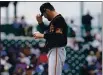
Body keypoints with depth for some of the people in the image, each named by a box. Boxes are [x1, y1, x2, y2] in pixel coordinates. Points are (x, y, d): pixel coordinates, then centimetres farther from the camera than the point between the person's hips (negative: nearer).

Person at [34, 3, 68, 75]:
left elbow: (58, 36, -24)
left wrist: (42, 35, -19)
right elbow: (48, 33, 27)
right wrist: (40, 22, 17)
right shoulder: (54, 20, 17)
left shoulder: (59, 19, -14)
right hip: (53, 51, 11)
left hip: (57, 52, -11)